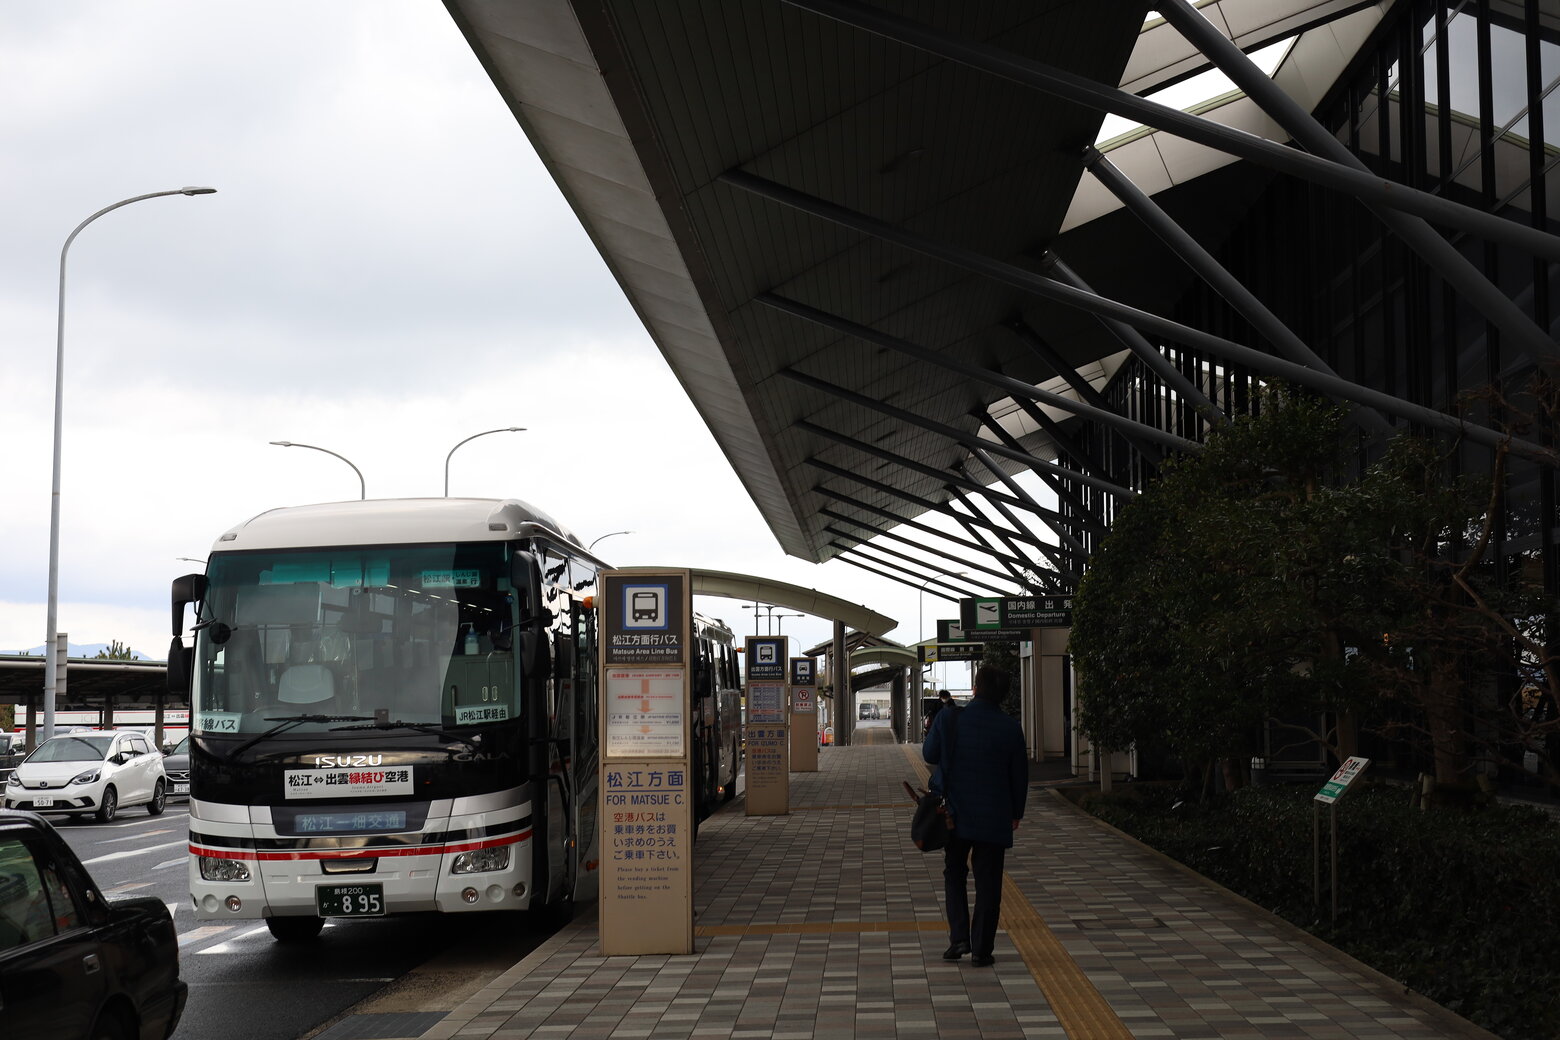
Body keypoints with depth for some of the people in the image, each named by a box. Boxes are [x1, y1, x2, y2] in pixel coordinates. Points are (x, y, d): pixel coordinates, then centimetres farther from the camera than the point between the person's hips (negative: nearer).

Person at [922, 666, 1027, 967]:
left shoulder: (948, 719, -11)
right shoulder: (1010, 728, -7)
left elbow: (929, 754, 2)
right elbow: (1020, 774, 1)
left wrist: (933, 726, 19)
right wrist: (1016, 812, 14)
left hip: (955, 814, 0)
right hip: (994, 818, 0)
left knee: (954, 874, 17)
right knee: (987, 883, 7)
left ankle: (959, 937, 5)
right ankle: (981, 950, 7)